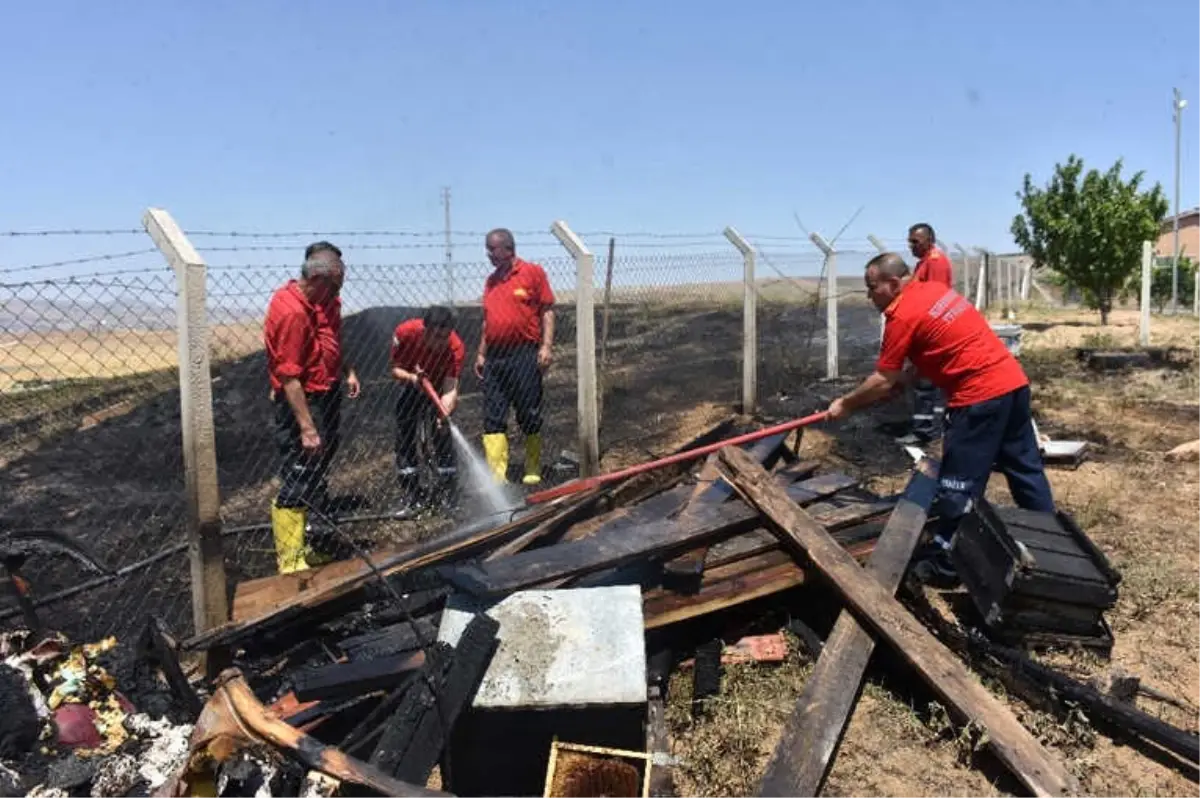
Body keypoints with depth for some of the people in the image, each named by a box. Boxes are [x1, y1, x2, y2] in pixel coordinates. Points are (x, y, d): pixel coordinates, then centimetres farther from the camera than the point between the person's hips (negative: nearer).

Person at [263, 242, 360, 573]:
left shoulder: (323, 300, 3)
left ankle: (301, 545, 34)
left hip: (327, 395, 10)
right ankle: (290, 561, 7)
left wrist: (348, 370, 10)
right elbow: (289, 377, -26)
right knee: (297, 483, -4)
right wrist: (306, 427, -26)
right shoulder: (291, 311, -25)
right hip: (301, 403, -10)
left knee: (316, 479, 19)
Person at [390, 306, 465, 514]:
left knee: (443, 432, -10)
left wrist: (444, 413, -57)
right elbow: (395, 369, -19)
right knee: (405, 433, -4)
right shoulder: (405, 333, -31)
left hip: (440, 387, -1)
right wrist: (412, 377, -41)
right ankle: (411, 491, 5)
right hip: (411, 386, 1)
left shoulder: (456, 347, -34)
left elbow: (450, 388, -38)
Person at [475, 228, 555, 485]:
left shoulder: (533, 272, 0)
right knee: (493, 418, -1)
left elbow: (547, 311, -3)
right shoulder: (491, 281, 17)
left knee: (530, 416, 3)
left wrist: (547, 346, -12)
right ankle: (496, 475, 0)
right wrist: (481, 353, 16)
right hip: (495, 357, 5)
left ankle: (533, 471, 17)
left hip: (524, 355, -5)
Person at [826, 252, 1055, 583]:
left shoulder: (903, 316, -11)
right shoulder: (934, 289, 14)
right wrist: (905, 380, 20)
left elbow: (883, 382, -7)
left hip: (980, 395, -9)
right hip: (1013, 380, 9)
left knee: (959, 485, 1)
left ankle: (946, 563, 11)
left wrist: (845, 404, 6)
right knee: (1026, 468, 18)